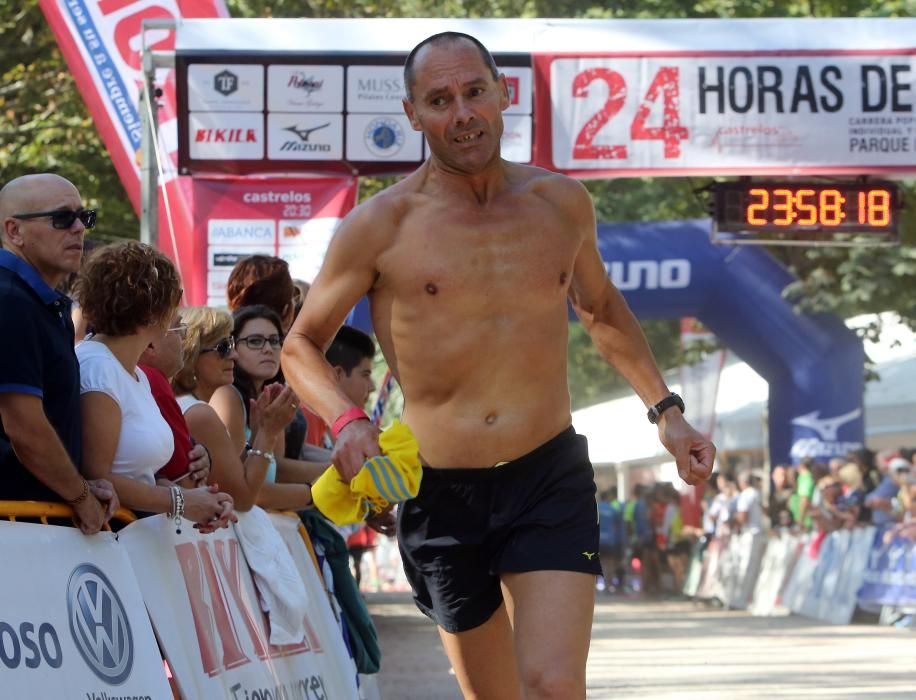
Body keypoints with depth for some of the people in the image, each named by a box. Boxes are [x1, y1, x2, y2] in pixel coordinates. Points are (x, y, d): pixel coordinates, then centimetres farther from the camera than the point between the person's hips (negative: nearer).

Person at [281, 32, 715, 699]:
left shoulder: (561, 203, 4)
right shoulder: (382, 226, -5)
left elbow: (602, 307, 24)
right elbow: (302, 345, 5)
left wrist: (666, 410, 16)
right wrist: (347, 419, -15)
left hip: (550, 479, 0)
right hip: (440, 494, 0)